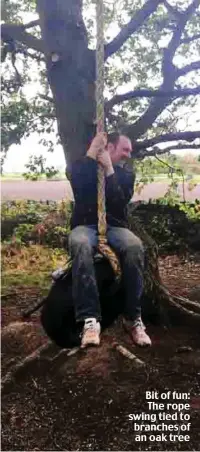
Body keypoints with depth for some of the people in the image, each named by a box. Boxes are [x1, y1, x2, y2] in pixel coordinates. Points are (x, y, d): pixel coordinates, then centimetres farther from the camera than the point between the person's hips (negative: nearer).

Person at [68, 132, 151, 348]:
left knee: (135, 246, -35)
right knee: (80, 245, -40)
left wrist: (109, 168, -8)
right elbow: (78, 185, -15)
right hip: (85, 225, -2)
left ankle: (133, 318, -24)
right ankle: (90, 320, -42)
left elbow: (120, 202, -5)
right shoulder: (82, 164, 11)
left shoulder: (127, 173, 15)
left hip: (114, 226, 2)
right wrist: (92, 151, -10)